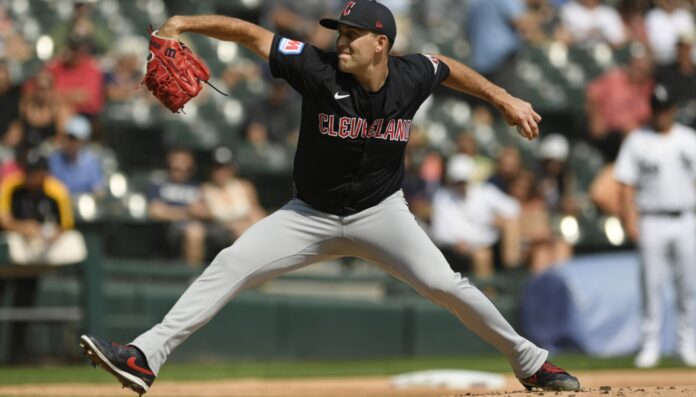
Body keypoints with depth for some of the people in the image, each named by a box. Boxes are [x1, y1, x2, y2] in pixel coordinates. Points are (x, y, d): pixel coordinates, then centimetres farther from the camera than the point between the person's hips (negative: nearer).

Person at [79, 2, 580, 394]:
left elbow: (448, 67, 13)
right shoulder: (319, 70, -19)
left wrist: (504, 98, 17)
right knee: (230, 265, -13)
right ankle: (146, 356, -16)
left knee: (444, 284, -14)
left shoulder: (412, 77, -11)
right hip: (311, 215, 0)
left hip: (380, 213, 0)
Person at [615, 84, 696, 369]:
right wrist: (630, 220, -8)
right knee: (651, 284, -3)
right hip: (652, 224, -1)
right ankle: (650, 345, 0)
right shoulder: (637, 141, 4)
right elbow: (627, 185, 2)